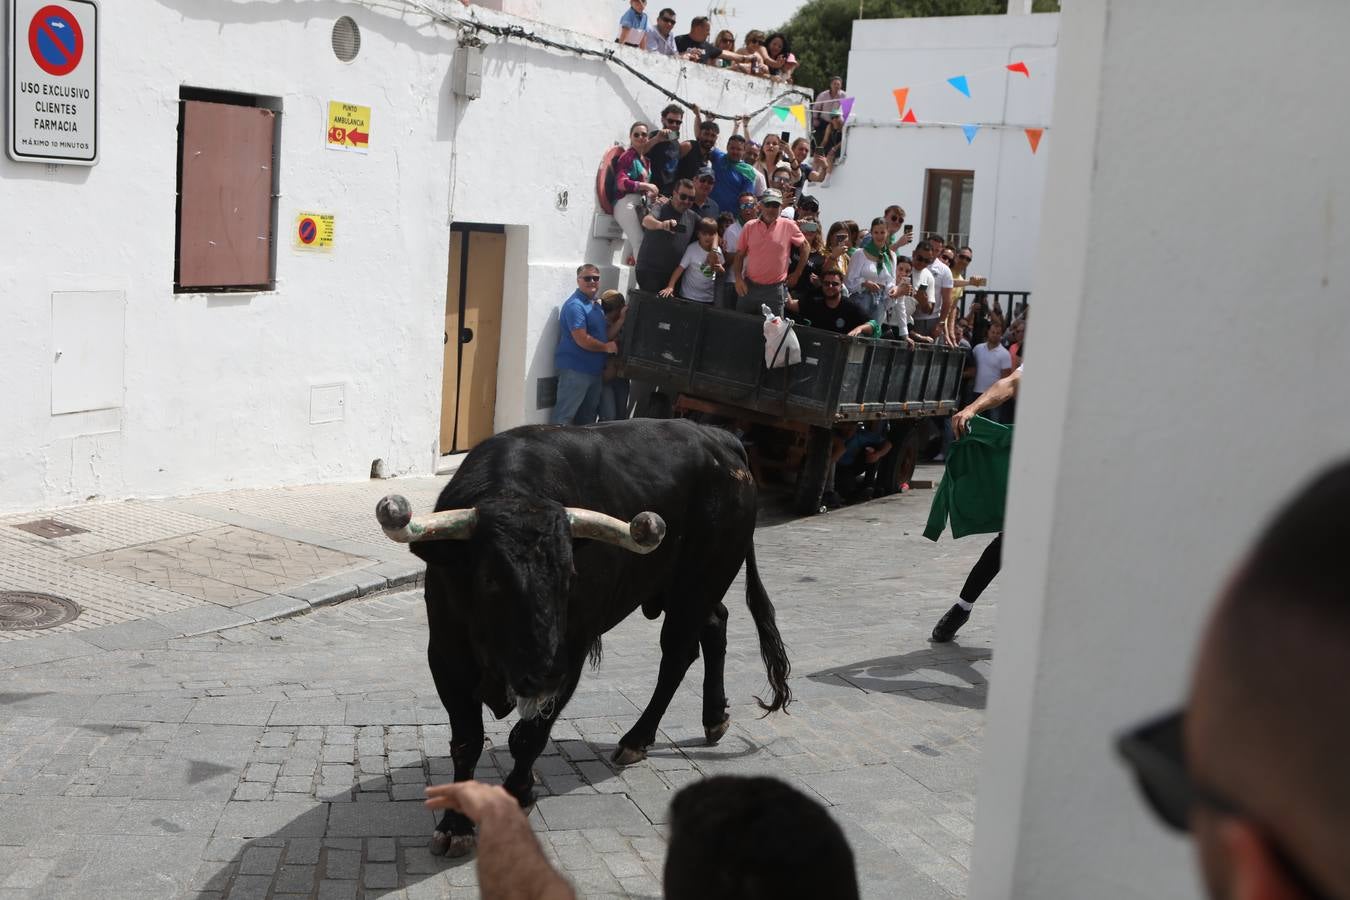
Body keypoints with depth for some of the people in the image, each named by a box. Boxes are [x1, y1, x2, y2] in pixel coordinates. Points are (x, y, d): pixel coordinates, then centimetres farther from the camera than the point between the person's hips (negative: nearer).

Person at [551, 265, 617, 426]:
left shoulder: (596, 306, 16)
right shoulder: (575, 305, -14)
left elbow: (607, 335, 14)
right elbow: (582, 340, -21)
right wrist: (606, 347, -8)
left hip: (593, 370, 9)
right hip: (575, 369, -9)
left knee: (587, 416, 16)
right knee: (564, 415, -8)